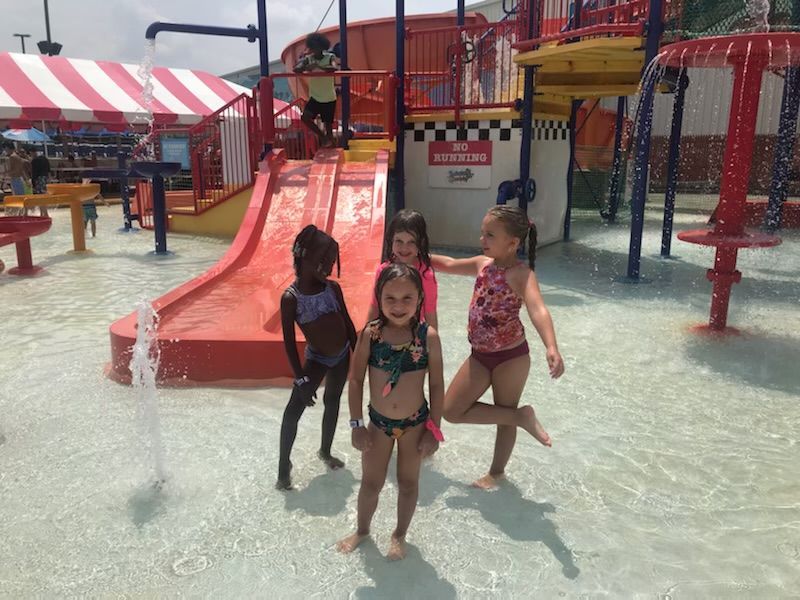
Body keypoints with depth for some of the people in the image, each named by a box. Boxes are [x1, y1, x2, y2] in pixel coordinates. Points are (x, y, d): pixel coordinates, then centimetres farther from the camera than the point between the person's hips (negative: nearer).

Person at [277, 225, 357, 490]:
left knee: (332, 403, 20)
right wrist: (300, 379, -18)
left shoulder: (333, 288, -8)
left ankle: (325, 451, 40)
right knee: (293, 410, -10)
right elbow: (289, 341, -18)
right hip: (316, 358, -4)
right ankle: (284, 465, 6)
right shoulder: (290, 298, -21)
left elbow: (348, 322, 3)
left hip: (342, 355, 5)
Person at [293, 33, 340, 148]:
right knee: (306, 117, -18)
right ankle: (321, 136, 4)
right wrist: (304, 67, -39)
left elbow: (333, 68, -33)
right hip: (314, 97, 2)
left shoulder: (330, 57, -11)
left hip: (329, 98, -2)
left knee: (328, 125, 5)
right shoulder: (308, 59, -5)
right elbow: (296, 69, -18)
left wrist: (317, 66, -43)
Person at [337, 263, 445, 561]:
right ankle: (362, 529, 44)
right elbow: (356, 380, -7)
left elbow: (437, 385, -8)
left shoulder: (428, 336, -16)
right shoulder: (370, 334, -15)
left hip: (415, 423, -1)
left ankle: (400, 534, 41)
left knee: (408, 482, 17)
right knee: (371, 482, 17)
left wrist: (433, 430, -7)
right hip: (378, 422, 1)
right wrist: (357, 424, -6)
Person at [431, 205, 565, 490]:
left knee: (505, 417, 9)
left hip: (511, 356, -7)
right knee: (450, 410, 8)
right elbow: (449, 264, 21)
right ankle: (521, 417, 18)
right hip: (480, 355, 8)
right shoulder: (484, 264, 3)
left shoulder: (520, 273, -20)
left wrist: (551, 347, -54)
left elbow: (537, 309, -38)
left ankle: (496, 472, 29)